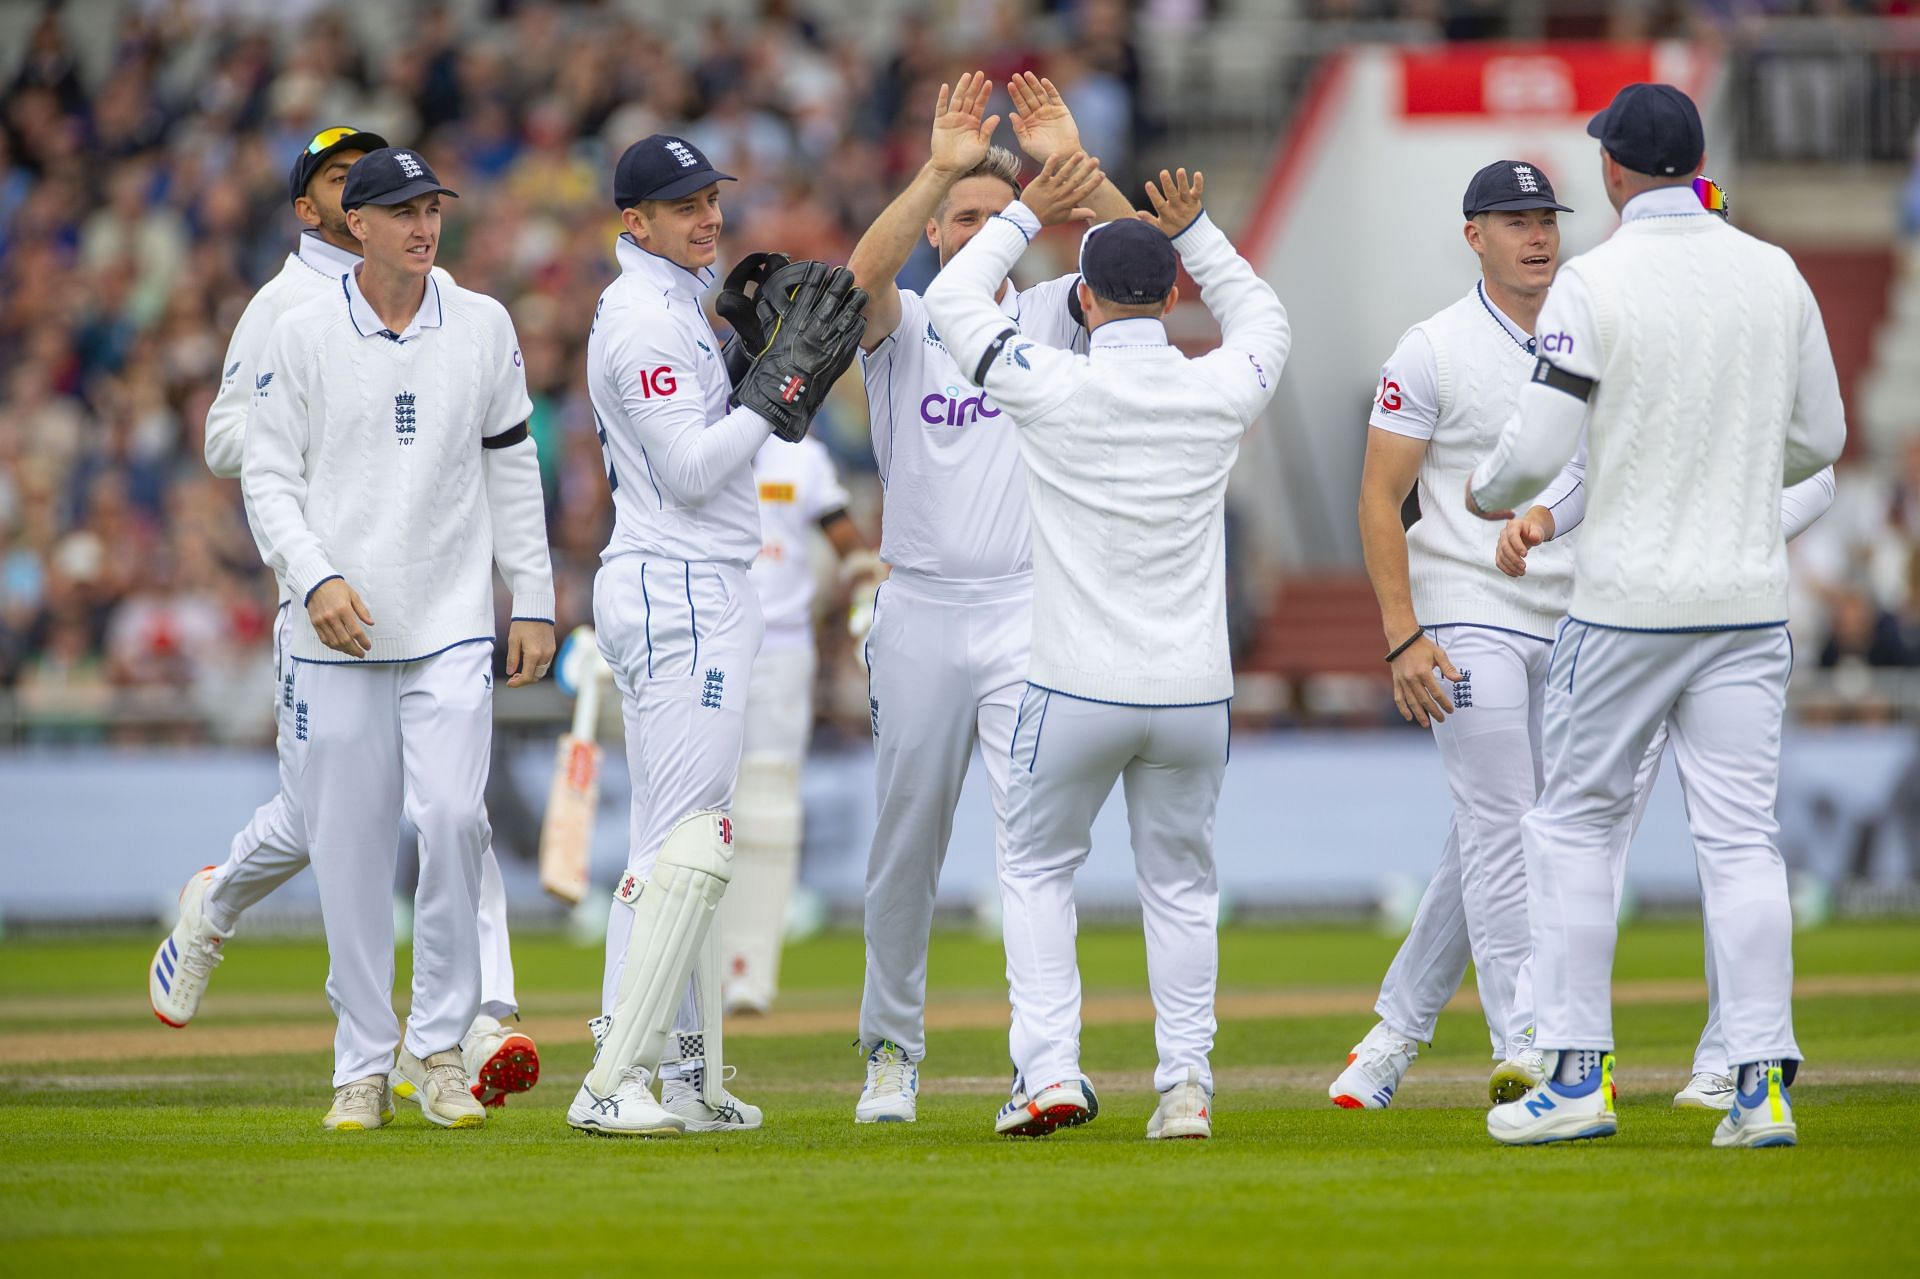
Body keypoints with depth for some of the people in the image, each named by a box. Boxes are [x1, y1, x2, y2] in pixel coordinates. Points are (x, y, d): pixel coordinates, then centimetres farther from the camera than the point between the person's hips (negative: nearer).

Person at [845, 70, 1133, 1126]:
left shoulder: (1052, 319, 7)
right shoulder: (903, 327, 4)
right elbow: (860, 276, -19)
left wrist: (1070, 164, -23)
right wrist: (941, 167, -30)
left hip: (1028, 617, -1)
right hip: (920, 615, 1)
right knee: (903, 855, 9)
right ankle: (893, 1055, 23)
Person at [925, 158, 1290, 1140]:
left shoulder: (1053, 388, -10)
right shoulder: (1220, 393, -2)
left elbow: (952, 298, 6)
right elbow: (1261, 316, 22)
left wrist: (1030, 214, 12)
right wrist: (1193, 232, 19)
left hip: (1076, 691, -2)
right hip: (1195, 691, 2)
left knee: (1038, 869, 14)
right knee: (1179, 882, 16)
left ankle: (1049, 1070, 1)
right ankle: (1186, 1081, 7)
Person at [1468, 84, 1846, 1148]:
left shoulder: (1594, 283, -11)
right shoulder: (1775, 275, 4)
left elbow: (1538, 448, -13)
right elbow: (1821, 436, 11)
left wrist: (1486, 493, 9)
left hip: (1629, 604, -4)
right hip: (1750, 599, 4)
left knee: (1574, 821, 9)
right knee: (1740, 836, 3)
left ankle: (1577, 1075, 7)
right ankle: (1762, 1085, -4)